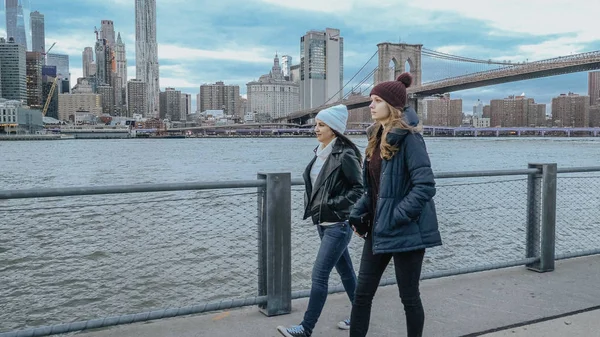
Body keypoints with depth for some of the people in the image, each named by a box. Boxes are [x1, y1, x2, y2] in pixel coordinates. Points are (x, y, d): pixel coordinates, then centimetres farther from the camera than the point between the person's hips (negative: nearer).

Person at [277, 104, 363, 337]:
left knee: (319, 274, -6)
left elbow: (359, 188, -14)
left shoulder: (345, 155, -16)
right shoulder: (321, 153, 8)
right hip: (323, 222, 8)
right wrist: (312, 205, 8)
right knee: (345, 271, 18)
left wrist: (334, 204, -19)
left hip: (339, 225, -8)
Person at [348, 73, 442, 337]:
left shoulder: (408, 138, -15)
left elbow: (425, 186, -21)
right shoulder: (377, 137, 10)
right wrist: (357, 213, 4)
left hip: (404, 232, -8)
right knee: (362, 293, 11)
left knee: (409, 296, 8)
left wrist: (396, 217, -20)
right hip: (377, 229, 8)